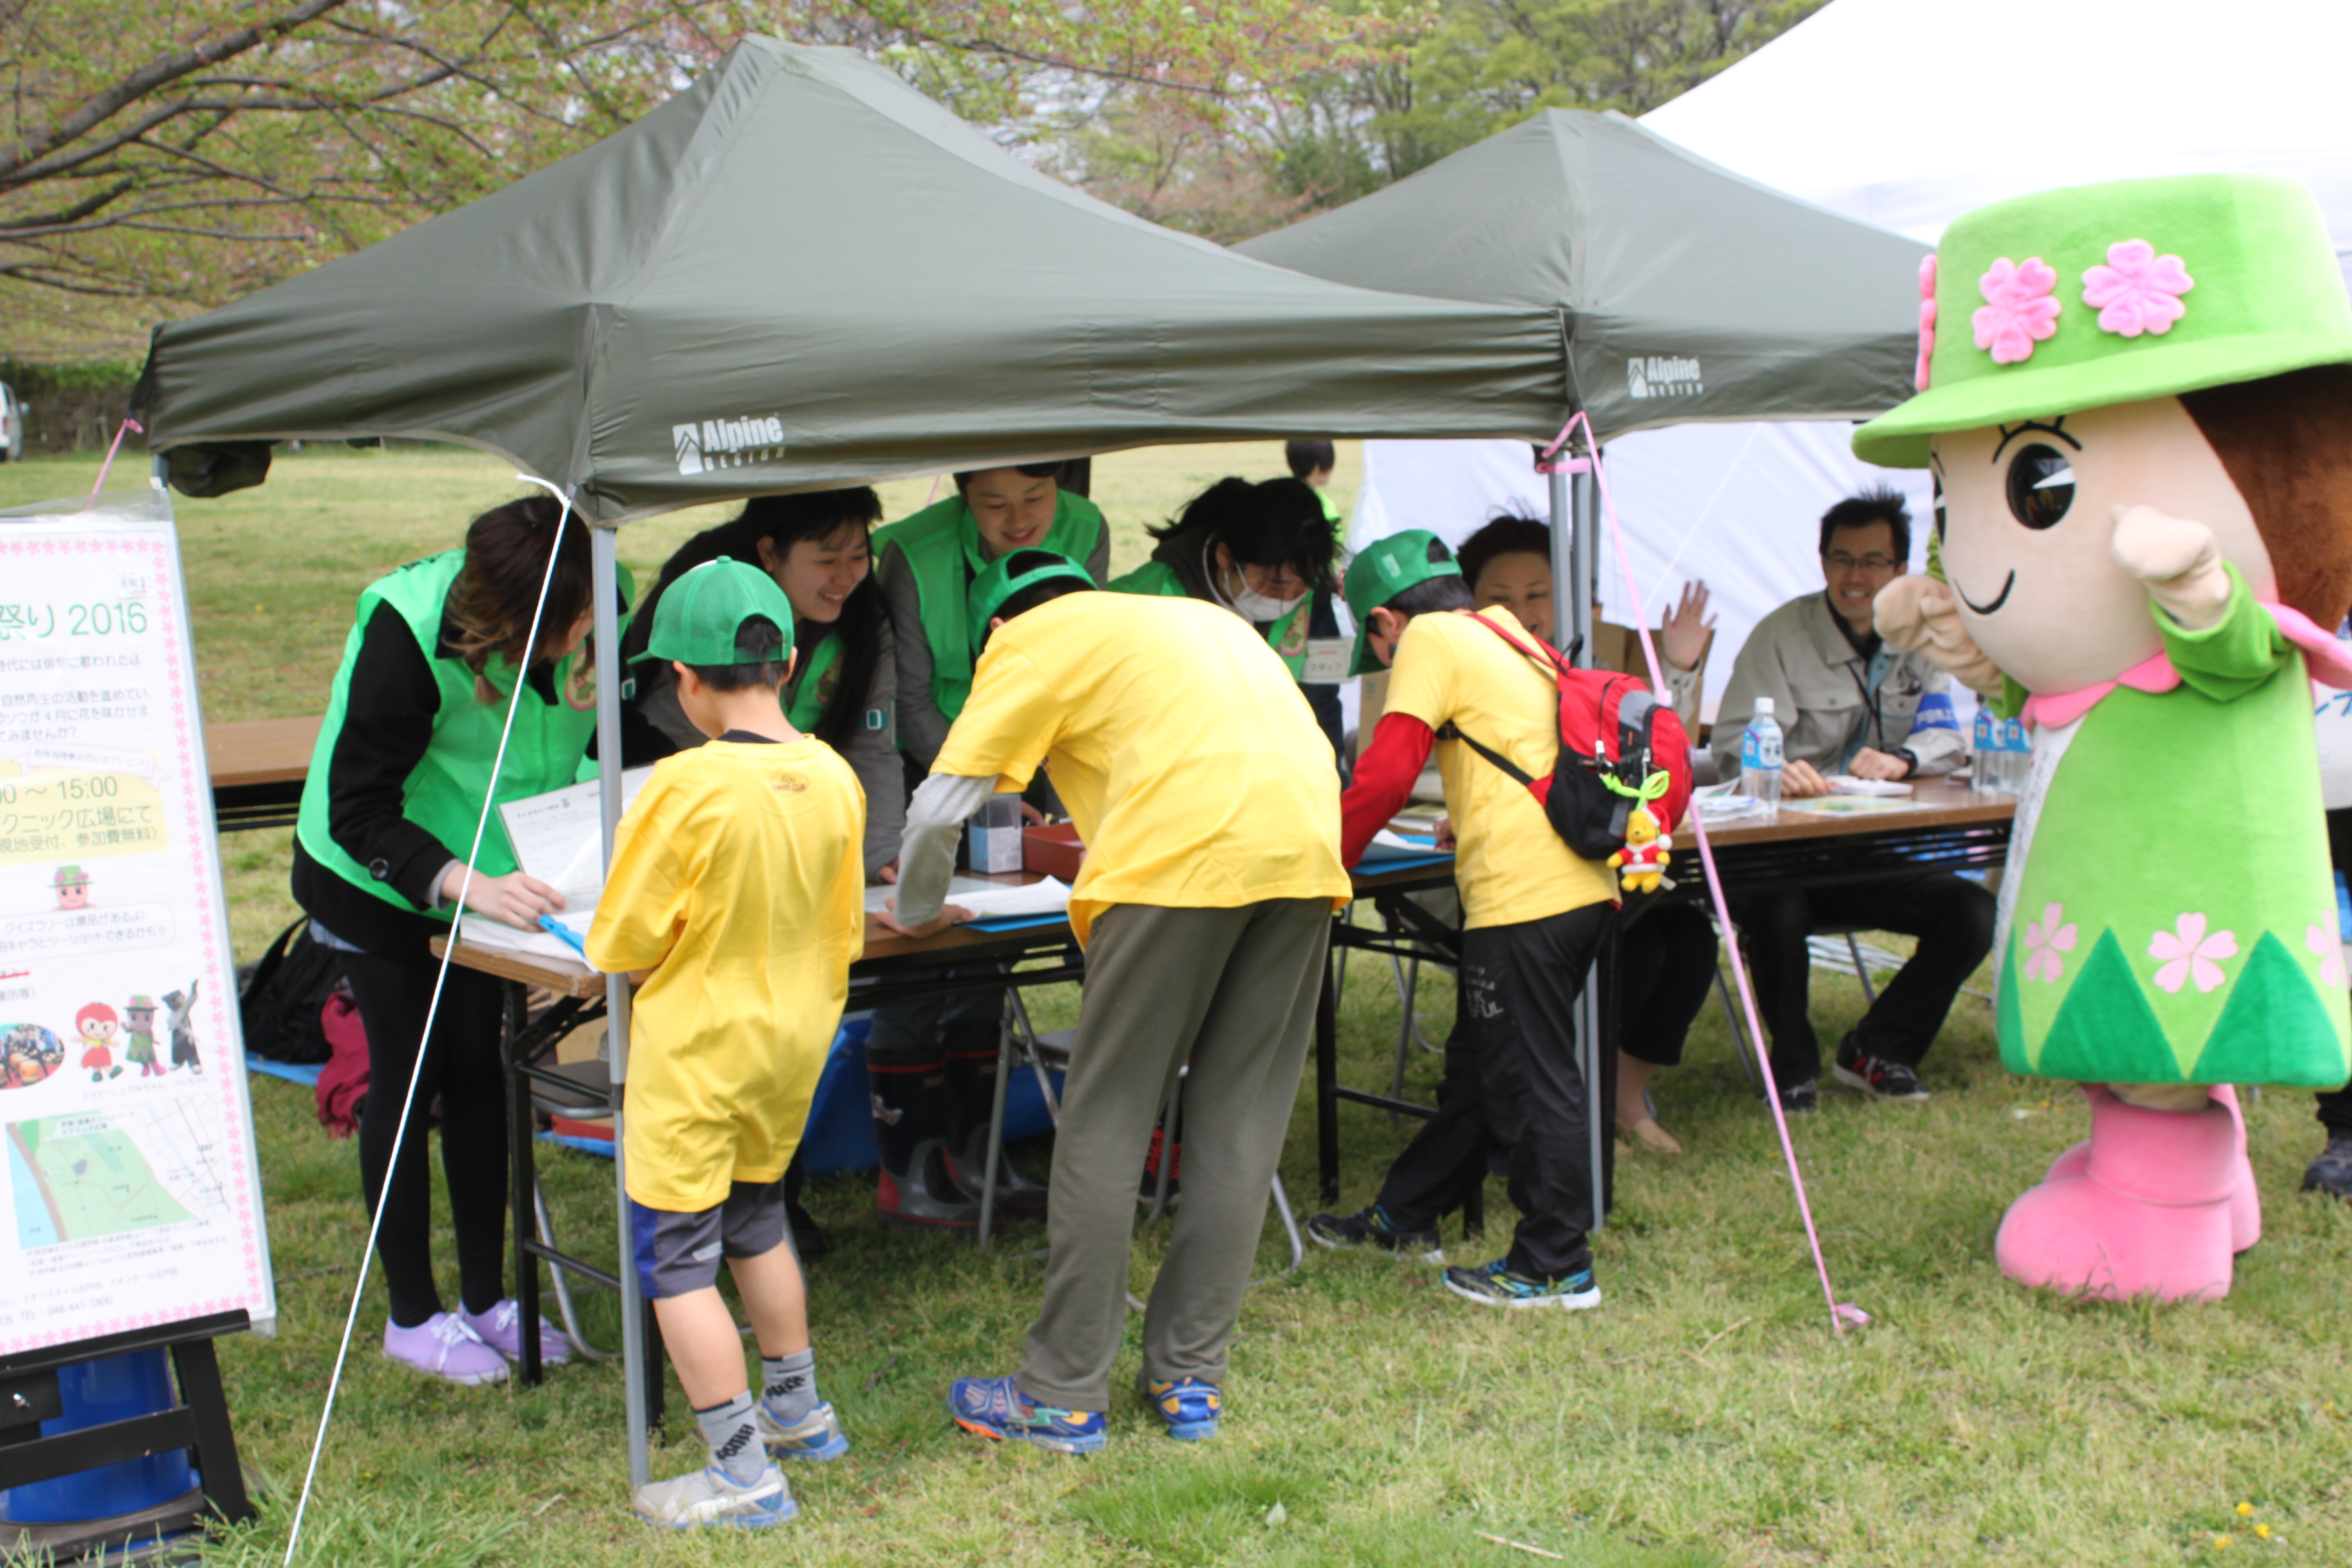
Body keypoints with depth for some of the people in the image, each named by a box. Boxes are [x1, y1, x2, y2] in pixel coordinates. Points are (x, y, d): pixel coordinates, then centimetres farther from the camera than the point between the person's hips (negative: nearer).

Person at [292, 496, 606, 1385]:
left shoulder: (597, 621, -20)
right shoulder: (407, 631, -33)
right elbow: (358, 812, -30)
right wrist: (464, 883, -43)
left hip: (489, 875, 5)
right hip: (376, 881, -5)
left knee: (479, 1069, 10)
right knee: (409, 1076, 0)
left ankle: (487, 1299, 20)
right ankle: (412, 1316, 13)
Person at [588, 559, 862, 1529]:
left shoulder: (685, 786, -23)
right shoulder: (834, 778, -4)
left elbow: (621, 944, -15)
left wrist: (654, 969, 7)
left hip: (695, 1051, -7)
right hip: (794, 1044, 7)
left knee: (676, 1257, 3)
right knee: (756, 1219, 26)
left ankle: (744, 1474, 5)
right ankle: (797, 1411, 38)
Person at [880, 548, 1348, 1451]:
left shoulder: (1031, 638, 13)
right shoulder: (1200, 618, 33)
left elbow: (938, 808, 8)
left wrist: (916, 913, 27)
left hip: (1185, 859, -6)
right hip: (1307, 847, 6)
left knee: (1106, 1124, 2)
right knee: (1239, 1127, 11)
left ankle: (1065, 1397, 6)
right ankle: (1191, 1379, 16)